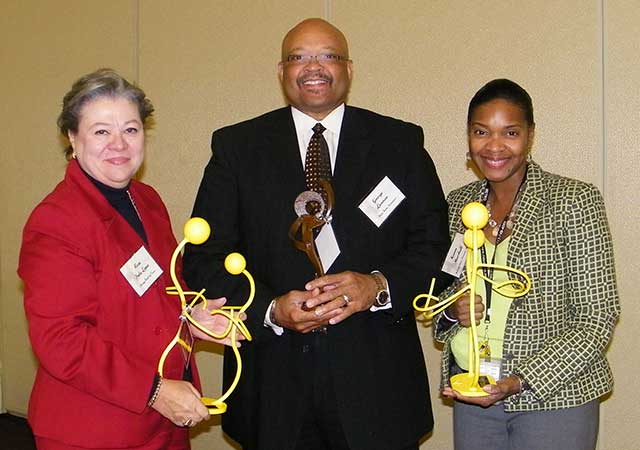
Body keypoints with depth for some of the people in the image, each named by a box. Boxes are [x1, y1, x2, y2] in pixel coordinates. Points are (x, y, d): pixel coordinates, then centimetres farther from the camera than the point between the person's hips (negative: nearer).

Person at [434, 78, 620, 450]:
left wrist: (522, 380, -19)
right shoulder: (457, 205, 3)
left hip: (553, 395, -4)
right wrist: (452, 311, -8)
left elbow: (598, 317, -12)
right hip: (471, 397, 4)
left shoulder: (574, 201, -11)